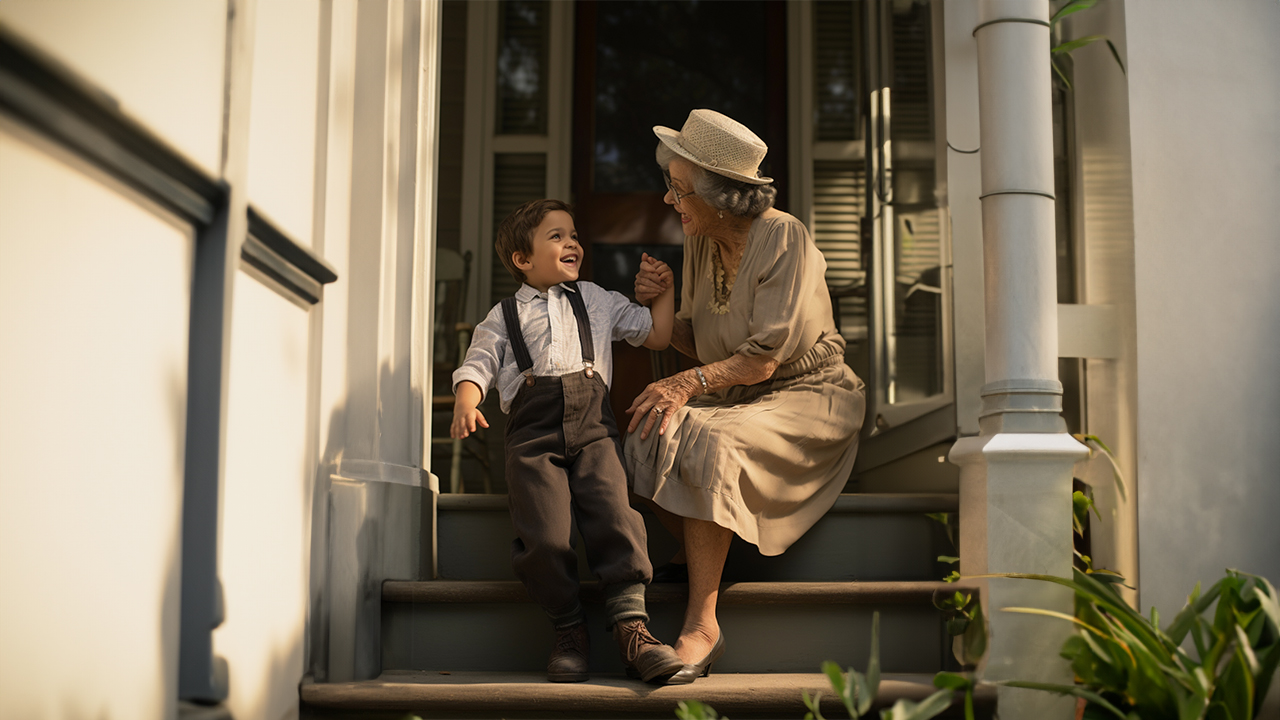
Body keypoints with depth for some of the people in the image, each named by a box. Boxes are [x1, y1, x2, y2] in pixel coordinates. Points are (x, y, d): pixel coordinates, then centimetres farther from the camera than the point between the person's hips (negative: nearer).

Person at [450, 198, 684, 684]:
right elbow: (477, 366, 9)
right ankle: (569, 631, -1)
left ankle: (632, 629, -19)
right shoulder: (504, 317, 21)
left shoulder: (597, 301, 26)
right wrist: (465, 405, -11)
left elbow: (655, 335, 30)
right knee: (545, 537, -20)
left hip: (592, 427, 1)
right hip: (533, 432, -1)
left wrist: (664, 290, 22)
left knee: (614, 516, -23)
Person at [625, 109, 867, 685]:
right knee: (649, 433, -22)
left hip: (808, 396, -7)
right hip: (736, 399, 7)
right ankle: (699, 560, -4)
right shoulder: (699, 243, 6)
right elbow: (700, 344, 12)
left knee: (706, 441, -34)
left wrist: (689, 383, -28)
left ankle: (702, 623, -30)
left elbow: (764, 357, -20)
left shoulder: (784, 237, -15)